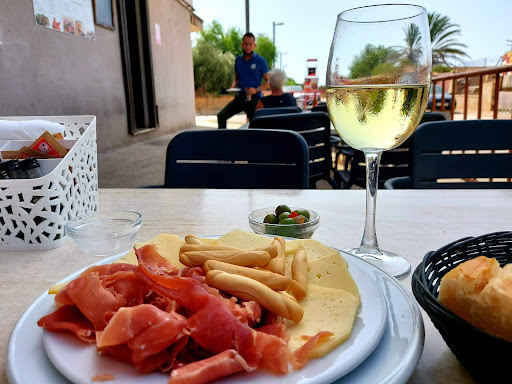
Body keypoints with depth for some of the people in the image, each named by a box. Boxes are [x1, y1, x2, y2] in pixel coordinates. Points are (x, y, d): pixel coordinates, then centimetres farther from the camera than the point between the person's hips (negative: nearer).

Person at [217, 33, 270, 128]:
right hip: (240, 96, 4)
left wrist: (256, 90, -16)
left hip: (254, 98, -4)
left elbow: (268, 82, -1)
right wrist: (233, 86, 2)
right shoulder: (238, 60, 12)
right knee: (221, 116, -10)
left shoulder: (261, 61, -1)